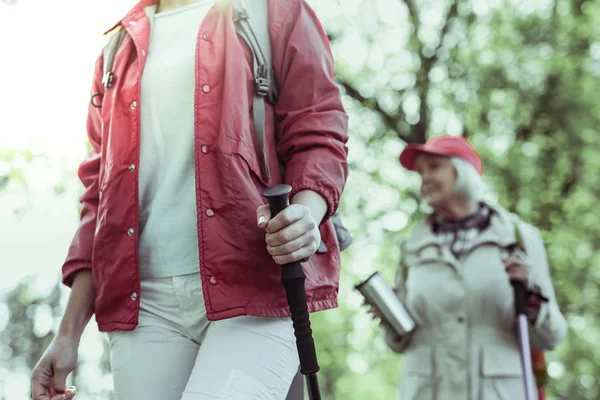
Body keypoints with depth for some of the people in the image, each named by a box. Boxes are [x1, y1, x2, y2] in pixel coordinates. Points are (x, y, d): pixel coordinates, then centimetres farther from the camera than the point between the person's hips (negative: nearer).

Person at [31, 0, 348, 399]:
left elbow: (318, 136, 4)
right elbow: (101, 195, 21)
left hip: (255, 288, -4)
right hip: (145, 302, 4)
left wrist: (307, 212, -20)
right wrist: (69, 333, 15)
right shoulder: (118, 50, 23)